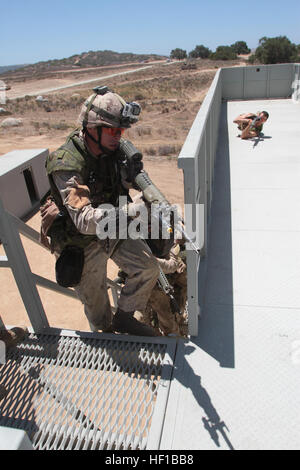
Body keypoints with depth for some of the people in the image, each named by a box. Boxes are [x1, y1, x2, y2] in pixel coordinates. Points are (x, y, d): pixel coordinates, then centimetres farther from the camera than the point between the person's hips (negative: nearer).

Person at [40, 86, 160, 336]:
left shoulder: (111, 149, -8)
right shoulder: (66, 164, -30)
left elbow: (117, 191, 2)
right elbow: (85, 220, -40)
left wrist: (129, 177, -21)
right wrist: (133, 209, -47)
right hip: (84, 242, -5)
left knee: (149, 268, 0)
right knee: (96, 302, 12)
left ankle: (124, 317, 21)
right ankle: (106, 335, 44)